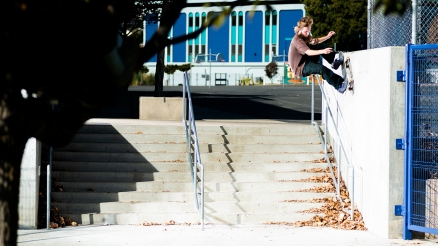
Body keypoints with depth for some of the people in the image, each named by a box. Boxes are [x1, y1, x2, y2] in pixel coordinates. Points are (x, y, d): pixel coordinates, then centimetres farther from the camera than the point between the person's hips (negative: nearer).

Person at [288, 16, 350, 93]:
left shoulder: (305, 37, 7)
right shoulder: (297, 40, -24)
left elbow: (315, 41, 23)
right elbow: (308, 52, -35)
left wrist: (327, 37, 11)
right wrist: (323, 51, -46)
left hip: (307, 62, 10)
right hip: (300, 69, -10)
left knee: (321, 46, 4)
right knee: (321, 68, -34)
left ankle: (334, 61, -3)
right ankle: (339, 85, -36)